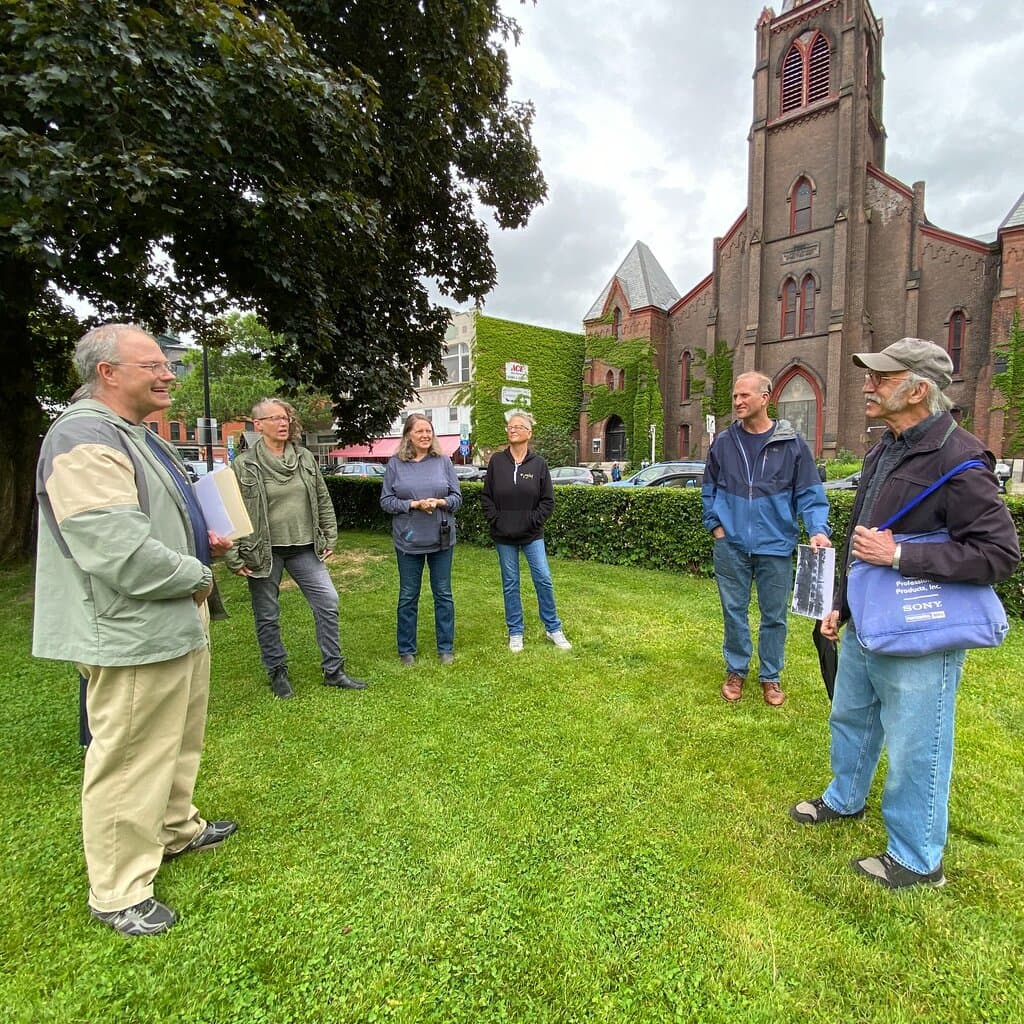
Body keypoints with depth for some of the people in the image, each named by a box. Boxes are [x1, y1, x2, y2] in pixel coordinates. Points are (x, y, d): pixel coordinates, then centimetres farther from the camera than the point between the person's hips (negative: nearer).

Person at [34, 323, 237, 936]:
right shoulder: (84, 440, -20)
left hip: (177, 622, 11)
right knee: (130, 762, 4)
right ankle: (118, 893, 23)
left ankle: (176, 830, 45)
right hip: (132, 634, -11)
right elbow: (118, 551, -28)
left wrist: (203, 541, 7)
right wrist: (196, 576, -15)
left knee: (180, 741, 24)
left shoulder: (138, 437, 14)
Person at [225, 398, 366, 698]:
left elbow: (323, 501, 10)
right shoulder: (244, 465, -7)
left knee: (328, 602, 1)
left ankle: (333, 671, 15)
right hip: (264, 552, -3)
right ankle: (278, 673, 29)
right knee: (267, 616, 9)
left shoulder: (305, 458, 4)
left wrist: (329, 538, 7)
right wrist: (234, 557, -10)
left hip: (304, 548, 3)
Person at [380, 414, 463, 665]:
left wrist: (440, 502, -19)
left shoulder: (443, 461, 0)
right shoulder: (396, 464, -2)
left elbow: (457, 497, 2)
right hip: (408, 540, -1)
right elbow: (386, 501, -2)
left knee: (443, 594, 10)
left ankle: (446, 647, 25)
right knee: (408, 596, 10)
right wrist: (413, 504, -17)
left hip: (441, 538, 1)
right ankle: (406, 649, 25)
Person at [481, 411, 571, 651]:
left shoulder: (538, 463, -2)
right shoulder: (497, 461, 0)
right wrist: (496, 520, -5)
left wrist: (533, 521, -8)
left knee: (544, 580, 0)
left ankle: (553, 629, 18)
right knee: (510, 584, 9)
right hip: (504, 536, 1)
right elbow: (486, 496, 4)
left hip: (532, 535, -1)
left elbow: (548, 500, 1)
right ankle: (515, 632, 22)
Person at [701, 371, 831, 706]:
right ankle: (736, 671, 28)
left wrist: (818, 529, -17)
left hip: (776, 547, -1)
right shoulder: (723, 443, 4)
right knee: (734, 612, 11)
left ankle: (770, 676, 28)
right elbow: (709, 490, 12)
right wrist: (715, 525, 3)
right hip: (731, 546, 2)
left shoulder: (792, 444, -3)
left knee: (774, 616, 10)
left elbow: (810, 493, -3)